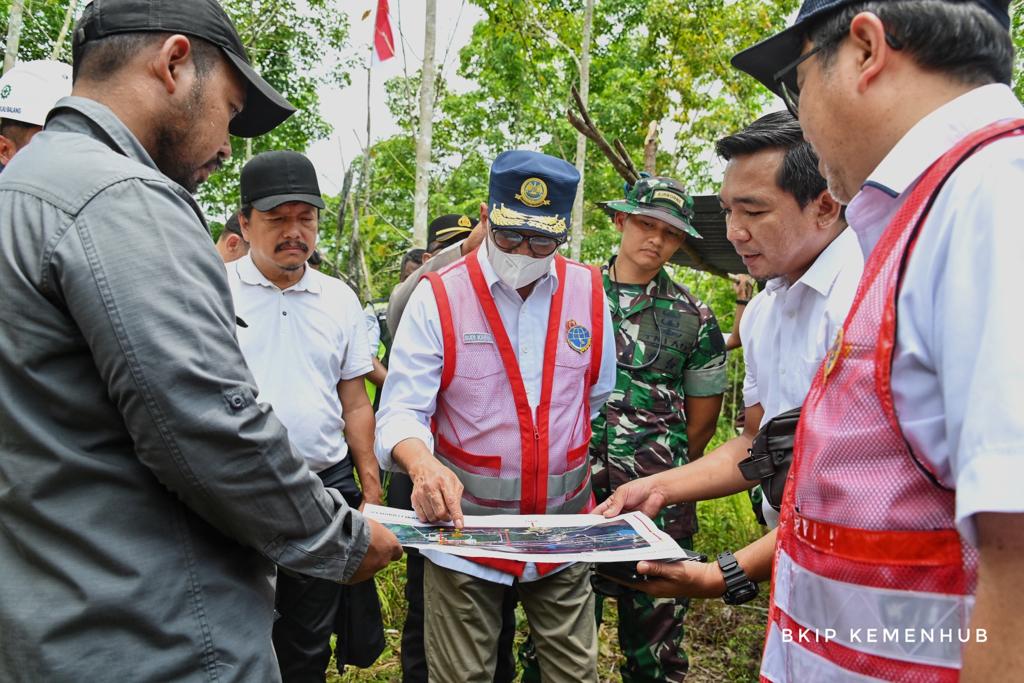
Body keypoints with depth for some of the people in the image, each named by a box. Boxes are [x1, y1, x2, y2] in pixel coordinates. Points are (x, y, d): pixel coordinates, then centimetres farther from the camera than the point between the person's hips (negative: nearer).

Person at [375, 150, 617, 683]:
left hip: (562, 530, 3)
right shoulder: (437, 297, -9)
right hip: (464, 522, -2)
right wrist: (422, 464, -33)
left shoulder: (589, 292, 1)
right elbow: (401, 410, -13)